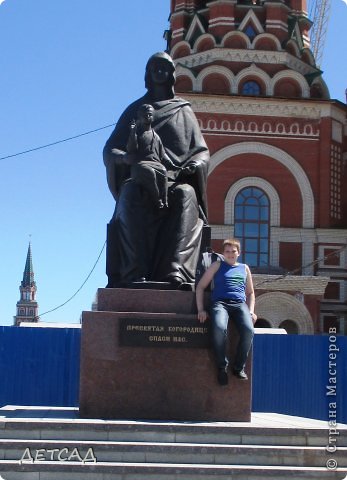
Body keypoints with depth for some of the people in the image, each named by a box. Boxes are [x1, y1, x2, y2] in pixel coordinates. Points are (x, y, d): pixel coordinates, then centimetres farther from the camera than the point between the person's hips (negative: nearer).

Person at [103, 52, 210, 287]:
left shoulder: (184, 111, 24)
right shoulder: (136, 109, 24)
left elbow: (202, 152, 16)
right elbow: (110, 149, 15)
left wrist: (194, 165, -9)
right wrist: (127, 158, -10)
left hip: (177, 180, 0)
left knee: (186, 195, -37)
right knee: (131, 198, -37)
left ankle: (175, 271, -49)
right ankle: (134, 274, -46)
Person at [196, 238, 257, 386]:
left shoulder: (244, 268, 26)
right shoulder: (217, 265, 19)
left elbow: (250, 293, 30)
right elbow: (200, 287, 14)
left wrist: (251, 311, 11)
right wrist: (200, 309, 1)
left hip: (240, 304, 2)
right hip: (220, 303, -2)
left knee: (249, 330, -32)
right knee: (219, 328, -37)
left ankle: (239, 367, -14)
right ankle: (222, 367, -19)